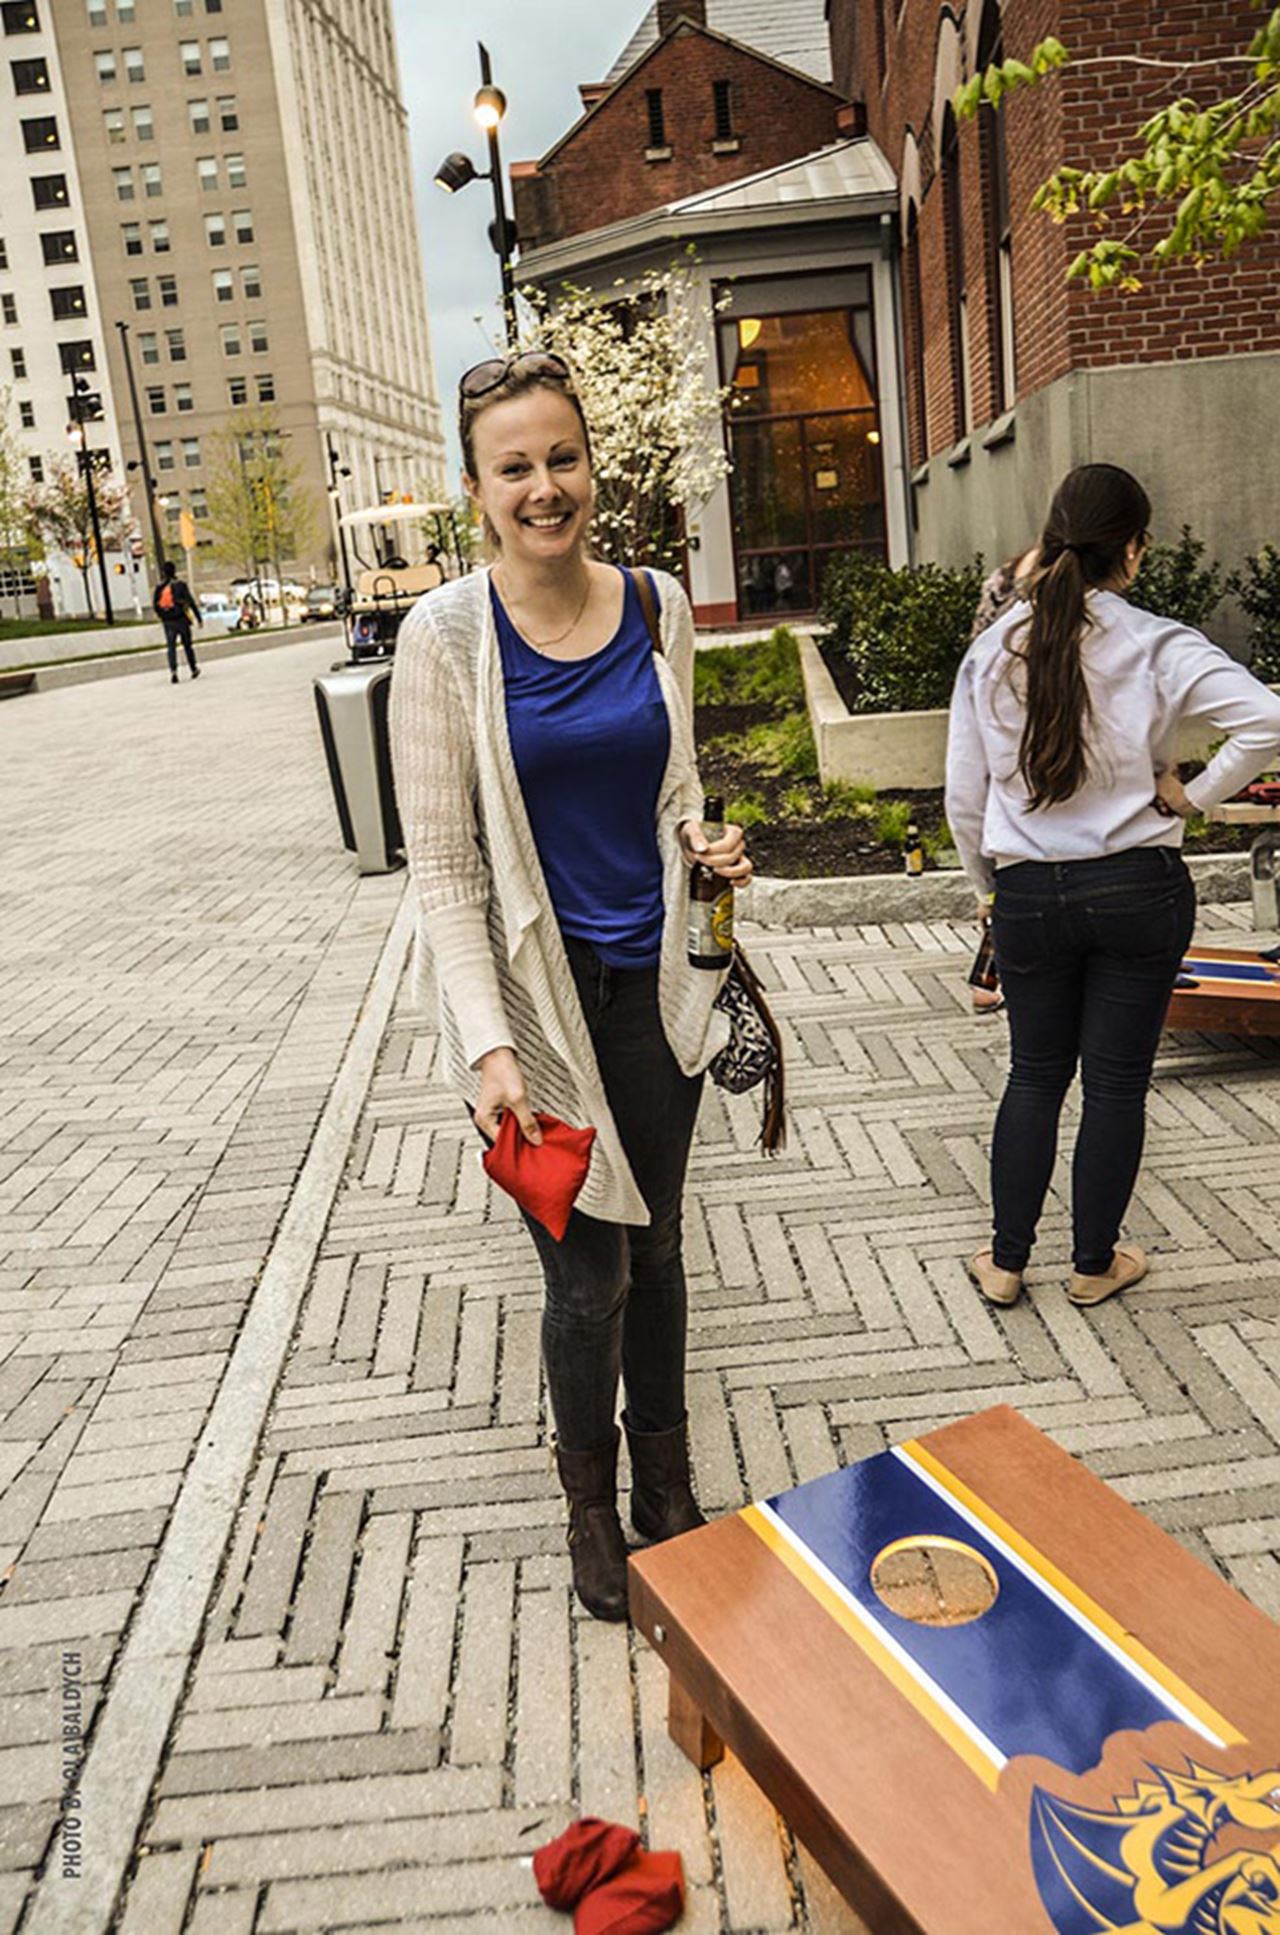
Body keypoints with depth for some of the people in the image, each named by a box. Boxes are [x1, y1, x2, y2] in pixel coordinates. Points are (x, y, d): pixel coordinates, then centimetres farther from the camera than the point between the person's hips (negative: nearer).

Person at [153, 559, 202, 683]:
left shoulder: (159, 587, 2)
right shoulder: (180, 584, -8)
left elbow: (155, 604, 6)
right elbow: (191, 602, -9)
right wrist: (199, 617, -5)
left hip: (168, 621, 2)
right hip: (181, 619, -2)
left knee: (171, 647, 0)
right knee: (187, 645, 12)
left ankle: (173, 671, -19)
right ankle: (194, 669, 23)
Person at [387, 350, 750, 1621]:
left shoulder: (656, 606, 1)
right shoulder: (446, 635, -11)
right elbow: (441, 866, -11)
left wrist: (705, 841, -7)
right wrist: (488, 1044, -19)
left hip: (655, 986, 4)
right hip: (535, 996, -4)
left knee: (655, 1246, 18)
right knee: (587, 1276, 6)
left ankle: (666, 1482, 42)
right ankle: (590, 1502, 35)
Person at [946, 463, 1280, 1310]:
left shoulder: (992, 652, 0)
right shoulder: (1156, 647, -9)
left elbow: (964, 801, 3)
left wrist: (991, 888, 17)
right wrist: (1193, 796, -7)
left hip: (1030, 894, 3)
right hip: (1139, 887, -2)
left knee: (1036, 1074, 16)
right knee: (1117, 1081, 10)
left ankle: (1006, 1262, 22)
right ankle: (1096, 1263, 24)